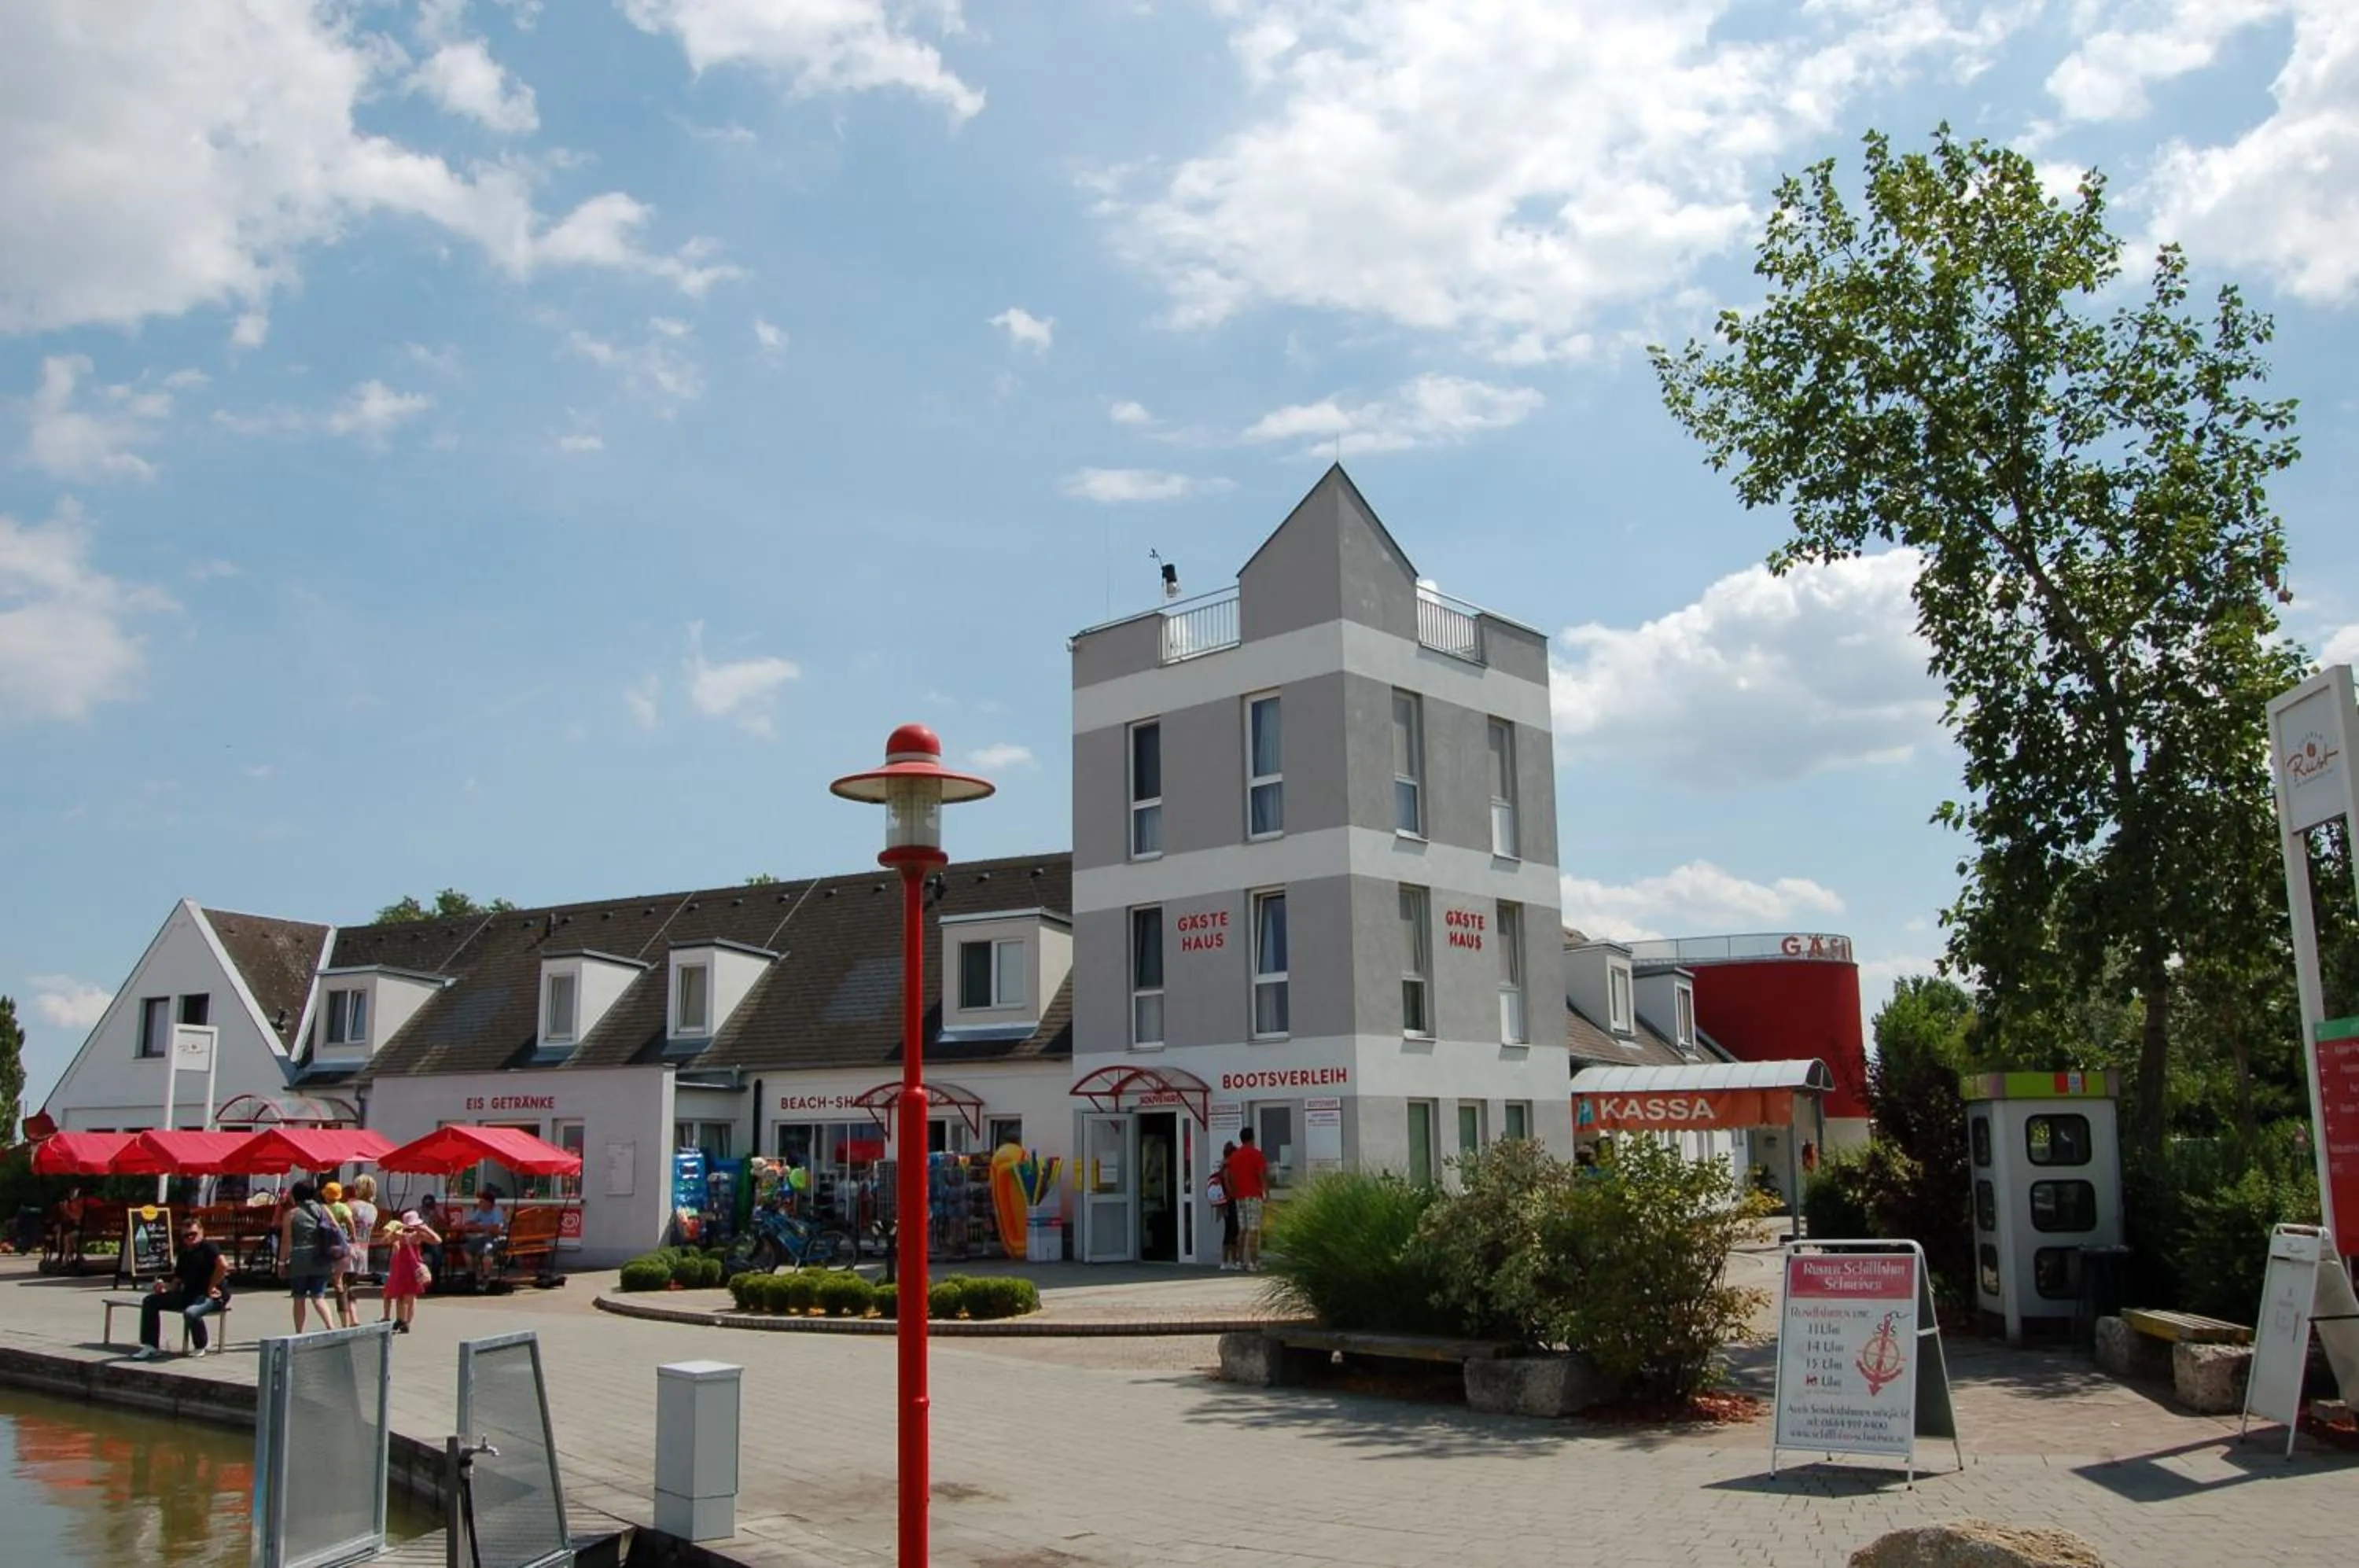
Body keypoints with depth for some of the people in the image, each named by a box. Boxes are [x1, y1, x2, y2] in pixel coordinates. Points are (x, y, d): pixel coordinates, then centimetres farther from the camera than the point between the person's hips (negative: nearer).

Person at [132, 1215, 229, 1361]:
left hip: (213, 1296, -8)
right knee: (150, 1301, 1)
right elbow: (177, 1282, 16)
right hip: (189, 1294, 8)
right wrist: (165, 1286, -6)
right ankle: (151, 1346, 1)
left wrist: (211, 1287, -19)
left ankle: (201, 1346, -6)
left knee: (191, 1312, -38)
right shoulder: (184, 1255, 17)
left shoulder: (208, 1247, -7)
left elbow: (224, 1265, -25)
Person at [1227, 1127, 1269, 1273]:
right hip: (1253, 1195, -6)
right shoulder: (1256, 1154, -6)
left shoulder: (1234, 1156, 13)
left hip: (1239, 1197, 6)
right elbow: (1262, 1175, -12)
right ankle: (1253, 1262, -13)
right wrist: (1267, 1193, -7)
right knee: (1254, 1229, -8)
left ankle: (1241, 1261, 11)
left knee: (1242, 1229, 11)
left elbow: (1231, 1178, 14)